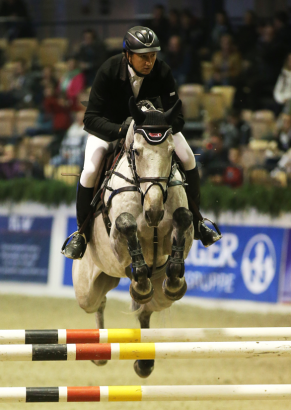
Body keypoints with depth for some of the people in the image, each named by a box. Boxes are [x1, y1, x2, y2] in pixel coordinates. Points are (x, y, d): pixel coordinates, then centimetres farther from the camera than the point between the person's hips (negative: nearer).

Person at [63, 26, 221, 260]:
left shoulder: (162, 72, -25)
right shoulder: (108, 72, -31)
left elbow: (177, 117, -21)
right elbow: (91, 118, -32)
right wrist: (121, 131, -49)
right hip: (110, 126, -2)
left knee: (188, 159, -13)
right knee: (90, 171, -23)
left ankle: (194, 222, 6)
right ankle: (82, 233, -1)